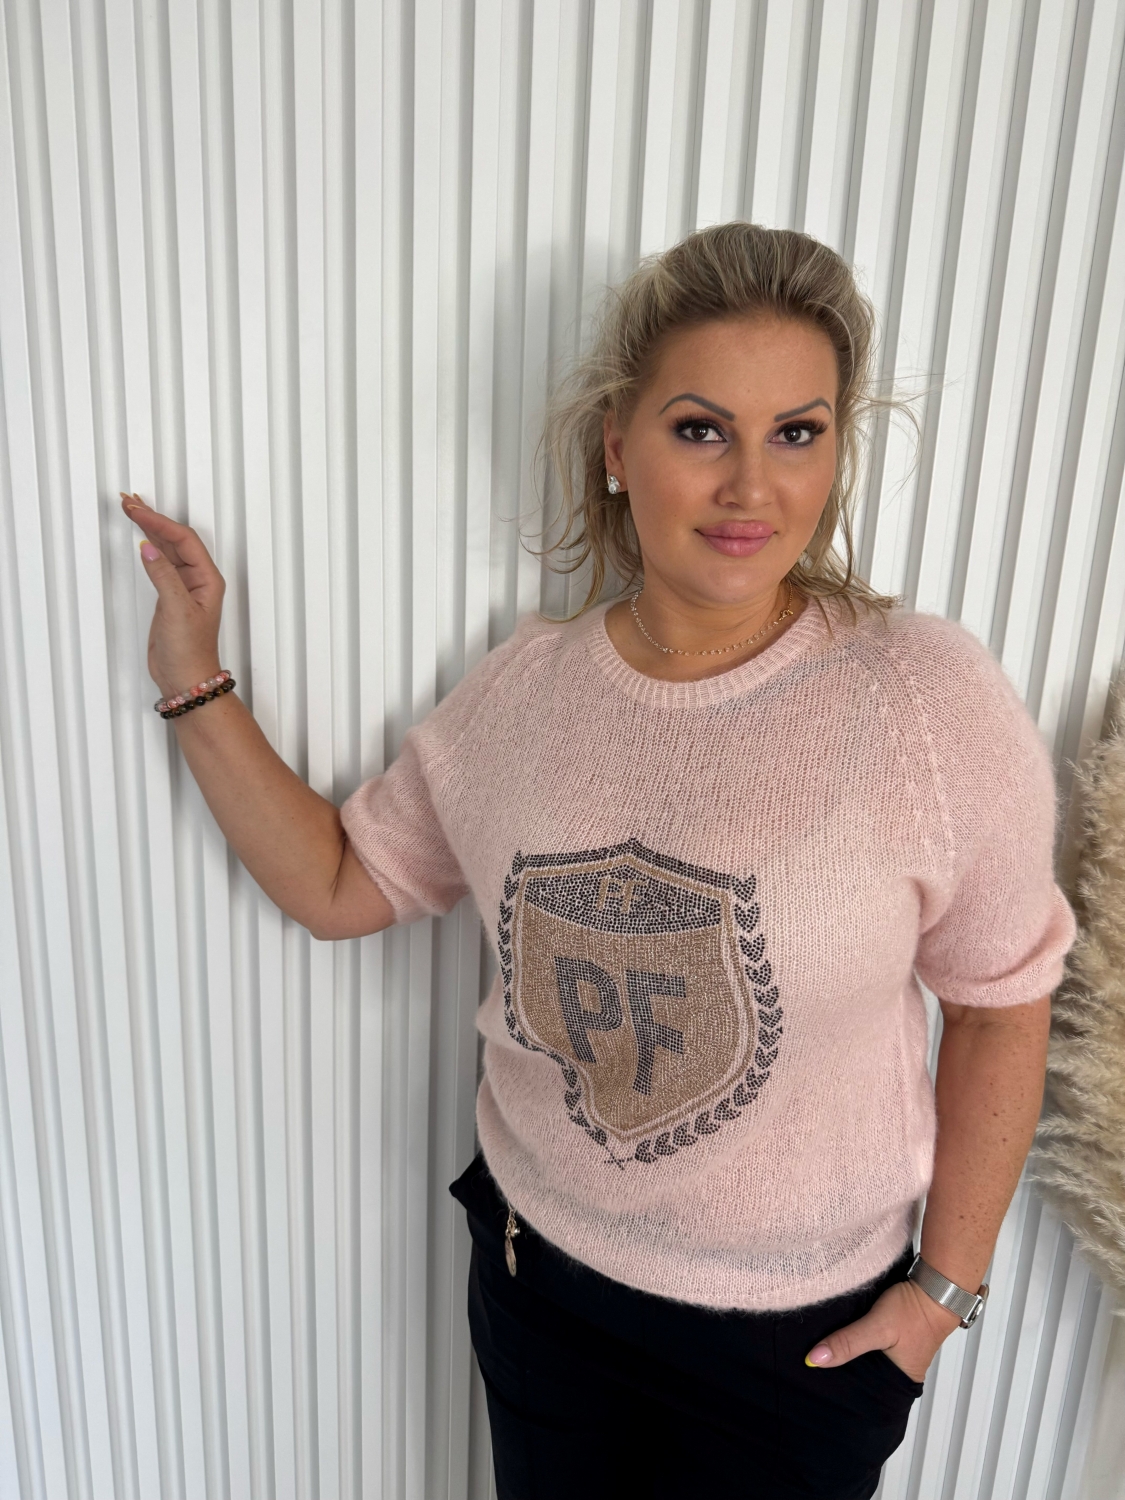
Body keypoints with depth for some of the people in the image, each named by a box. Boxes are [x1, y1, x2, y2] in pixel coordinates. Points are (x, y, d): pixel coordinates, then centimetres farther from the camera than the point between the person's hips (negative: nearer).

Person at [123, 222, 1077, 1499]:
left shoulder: (929, 698, -21)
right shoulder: (527, 686, -10)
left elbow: (999, 1005, -10)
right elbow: (338, 885, -1)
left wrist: (944, 1287, -5)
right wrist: (194, 684, -6)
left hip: (802, 1334, -2)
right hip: (537, 1273, 3)